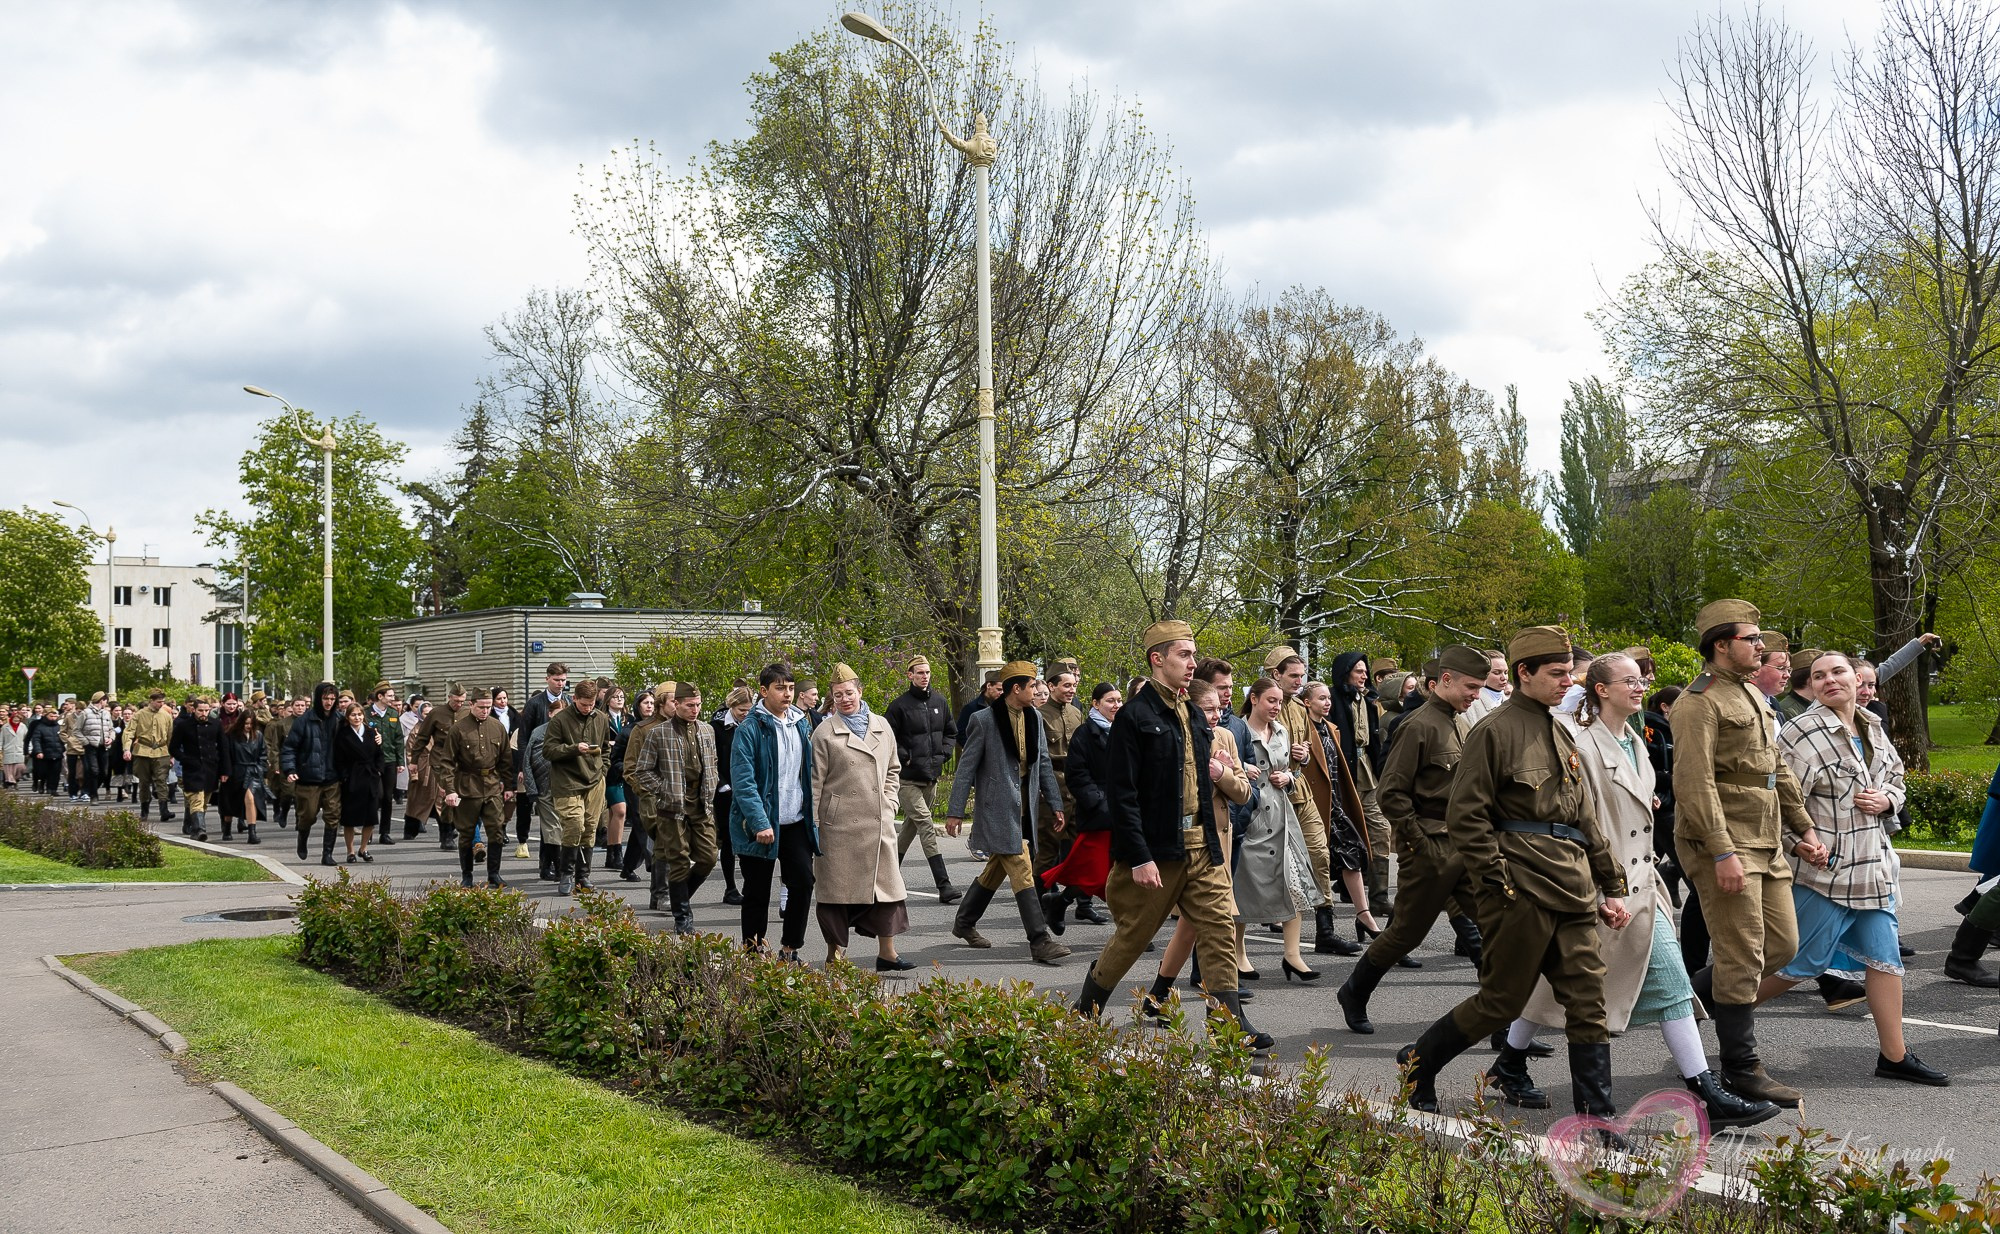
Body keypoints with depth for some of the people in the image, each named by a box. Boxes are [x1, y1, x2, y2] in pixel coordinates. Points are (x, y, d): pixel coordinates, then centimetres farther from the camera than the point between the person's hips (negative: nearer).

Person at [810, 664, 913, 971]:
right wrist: (811, 825, -5)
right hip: (839, 824, -4)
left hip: (879, 823, 4)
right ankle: (835, 954, 11)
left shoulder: (882, 726, 10)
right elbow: (815, 782, -3)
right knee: (838, 889, 1)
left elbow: (893, 769, 22)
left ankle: (887, 953, 14)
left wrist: (889, 802, 10)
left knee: (886, 885, 4)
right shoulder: (825, 733, -3)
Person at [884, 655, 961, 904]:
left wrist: (943, 753, 7)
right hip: (907, 779, -6)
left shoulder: (939, 702, 9)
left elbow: (952, 733, 21)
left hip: (931, 777, 6)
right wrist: (904, 757, -12)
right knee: (926, 826, -14)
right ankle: (944, 886, -19)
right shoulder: (900, 705, -7)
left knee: (911, 826, 17)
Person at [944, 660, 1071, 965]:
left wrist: (1055, 803, 12)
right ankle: (1040, 941, -11)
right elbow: (966, 767, -7)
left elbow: (1044, 763, 15)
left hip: (1024, 807, 7)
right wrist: (955, 812, -8)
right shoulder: (984, 720, -11)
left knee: (997, 868, 16)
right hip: (998, 808, -7)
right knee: (1021, 871, -11)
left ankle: (964, 923, 32)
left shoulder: (1034, 717, 9)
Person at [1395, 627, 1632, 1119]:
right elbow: (1465, 815, -13)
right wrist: (1498, 880, -16)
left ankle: (1598, 1120, 9)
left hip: (1573, 891, 7)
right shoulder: (1495, 731, -8)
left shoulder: (1561, 734, 17)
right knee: (1501, 1001, 1)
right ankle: (1419, 1061, 22)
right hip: (1521, 892, -7)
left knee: (1588, 1002, 4)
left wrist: (1611, 887, 17)